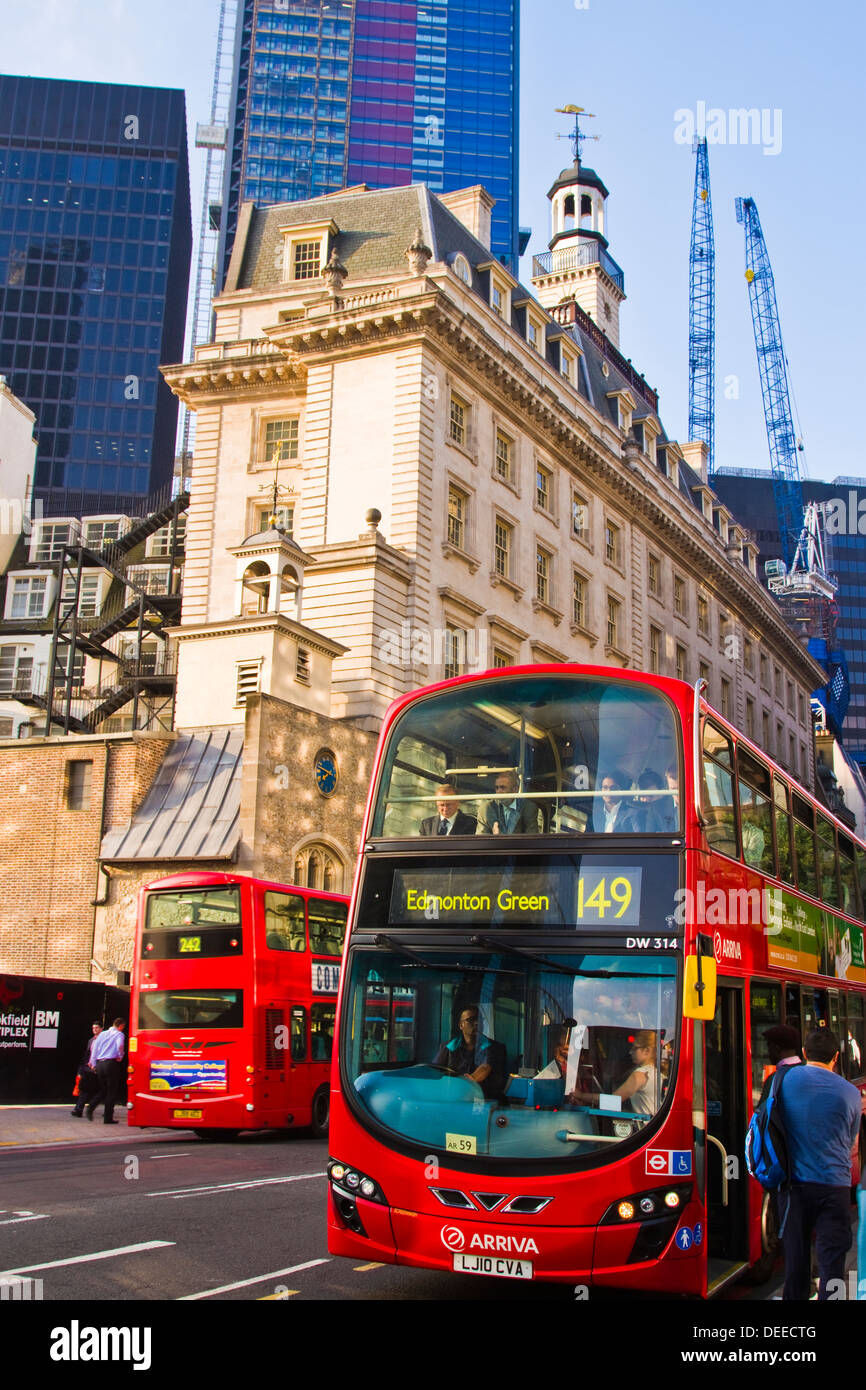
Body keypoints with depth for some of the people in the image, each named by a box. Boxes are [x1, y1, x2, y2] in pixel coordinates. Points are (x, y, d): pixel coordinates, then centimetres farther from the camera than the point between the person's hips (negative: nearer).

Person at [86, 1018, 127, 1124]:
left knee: (102, 1090, 17)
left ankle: (91, 1107, -7)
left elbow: (94, 1048, 13)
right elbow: (119, 1045, -19)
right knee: (111, 1091, 2)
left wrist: (93, 1064, 18)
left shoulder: (102, 1034, 16)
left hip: (99, 1064, 6)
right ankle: (108, 1117, 1)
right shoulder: (119, 1034, 0)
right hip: (111, 1063, -6)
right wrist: (120, 1057, -2)